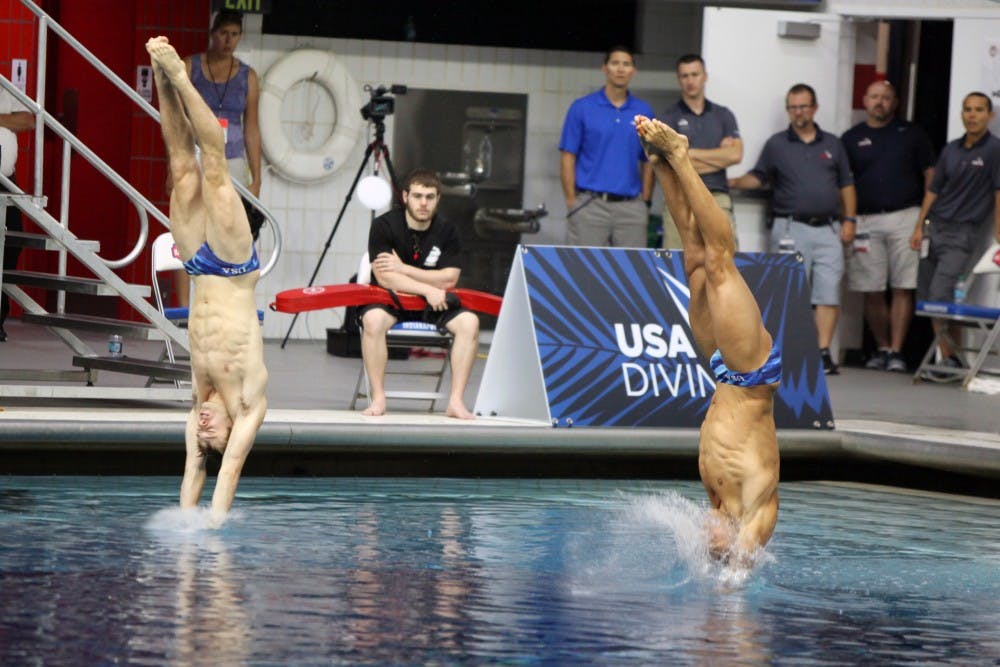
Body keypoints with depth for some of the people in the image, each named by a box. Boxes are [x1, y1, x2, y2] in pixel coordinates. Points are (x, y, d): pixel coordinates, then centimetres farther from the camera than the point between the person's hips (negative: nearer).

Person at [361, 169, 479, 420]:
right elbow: (384, 278, -20)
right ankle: (378, 399, -26)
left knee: (469, 322, -24)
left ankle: (456, 401, -21)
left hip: (436, 304, 3)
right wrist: (428, 289, -28)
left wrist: (403, 268, -18)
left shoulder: (446, 231, -2)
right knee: (373, 320, -36)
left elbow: (449, 279, -10)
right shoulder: (384, 226, -11)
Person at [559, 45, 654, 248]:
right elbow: (568, 158, 1)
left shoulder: (644, 112, 11)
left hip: (630, 207, 3)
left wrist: (645, 202, 6)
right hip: (590, 205, -3)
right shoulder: (582, 108, 2)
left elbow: (647, 162, 14)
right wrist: (571, 201, -6)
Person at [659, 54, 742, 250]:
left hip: (718, 199, 2)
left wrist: (692, 153, -2)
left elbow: (736, 154, 1)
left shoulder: (723, 116, 16)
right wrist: (719, 157, 0)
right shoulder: (669, 118, 7)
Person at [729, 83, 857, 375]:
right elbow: (758, 177, 9)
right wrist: (732, 183, -9)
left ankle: (824, 352, -6)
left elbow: (846, 185, 17)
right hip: (791, 227, -2)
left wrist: (849, 219, 7)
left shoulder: (832, 144, 15)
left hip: (828, 228, 2)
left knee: (828, 293, -6)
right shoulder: (776, 145, 9)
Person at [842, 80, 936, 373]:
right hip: (866, 221, 1)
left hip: (905, 216, -1)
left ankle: (896, 351, -4)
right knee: (871, 291, 1)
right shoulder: (852, 139, 12)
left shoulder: (911, 134, 10)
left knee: (903, 288, -6)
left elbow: (930, 174, 9)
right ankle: (882, 349, 14)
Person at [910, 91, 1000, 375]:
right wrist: (919, 227, 10)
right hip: (935, 228, 7)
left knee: (940, 297, -16)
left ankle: (953, 359, -5)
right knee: (927, 298, 6)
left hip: (964, 233, -7)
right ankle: (945, 357, 13)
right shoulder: (951, 150, 11)